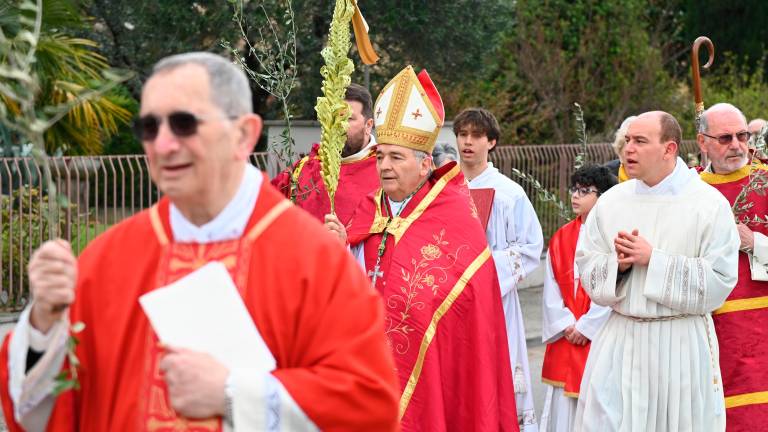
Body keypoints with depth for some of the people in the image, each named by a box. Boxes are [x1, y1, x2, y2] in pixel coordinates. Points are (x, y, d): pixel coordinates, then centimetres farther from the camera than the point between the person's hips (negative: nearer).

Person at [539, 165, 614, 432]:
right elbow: (551, 289, 7)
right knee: (563, 407, 6)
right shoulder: (561, 238, 10)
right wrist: (566, 325, -5)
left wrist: (586, 327, -11)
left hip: (600, 336, -5)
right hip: (565, 338, 5)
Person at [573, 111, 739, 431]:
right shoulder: (611, 201, 6)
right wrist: (618, 264, -14)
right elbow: (586, 267, 7)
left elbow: (719, 280, -13)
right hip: (620, 339, 3)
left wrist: (654, 259, -17)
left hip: (682, 342, -3)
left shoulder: (710, 205, -6)